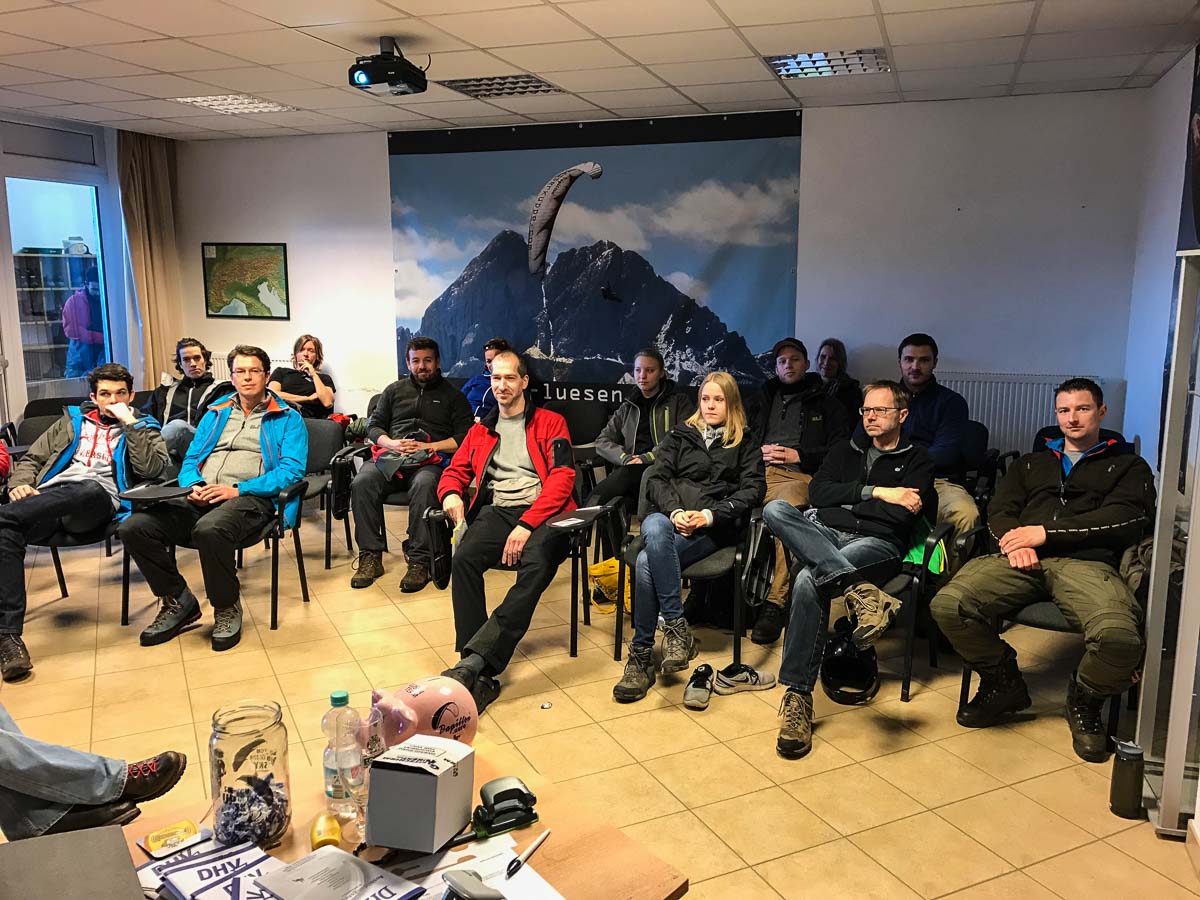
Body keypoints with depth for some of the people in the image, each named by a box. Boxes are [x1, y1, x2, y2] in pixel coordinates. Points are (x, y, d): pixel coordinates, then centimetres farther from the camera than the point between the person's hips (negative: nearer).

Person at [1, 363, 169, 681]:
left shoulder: (142, 427, 22)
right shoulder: (72, 420, 32)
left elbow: (150, 468, 1)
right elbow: (31, 458, 27)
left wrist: (129, 421, 1)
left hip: (96, 502, -3)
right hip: (47, 497, 3)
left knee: (91, 488, -42)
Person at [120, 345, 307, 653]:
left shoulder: (287, 418, 10)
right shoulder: (215, 414, 26)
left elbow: (292, 469, -4)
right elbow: (190, 460, 22)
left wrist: (238, 489, -15)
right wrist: (193, 486, -3)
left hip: (250, 498, -5)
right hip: (200, 497, 6)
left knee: (209, 530, -39)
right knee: (134, 528, -19)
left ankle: (227, 608, -13)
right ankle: (178, 602, 1)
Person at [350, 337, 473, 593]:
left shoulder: (453, 396, 17)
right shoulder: (394, 390, 26)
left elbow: (464, 437, 5)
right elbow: (374, 426, 20)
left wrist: (427, 447, -7)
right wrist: (392, 443, -2)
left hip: (431, 460, -3)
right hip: (391, 456, 3)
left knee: (423, 485, -39)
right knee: (362, 482, -29)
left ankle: (419, 561, -34)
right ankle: (370, 557, -23)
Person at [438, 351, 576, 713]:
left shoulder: (550, 423, 11)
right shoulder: (480, 430, 26)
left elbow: (563, 477, -1)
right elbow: (455, 471, 26)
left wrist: (526, 524, -15)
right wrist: (450, 493, -3)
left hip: (542, 513, -3)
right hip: (496, 510, 3)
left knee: (536, 564, -37)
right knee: (463, 558, -30)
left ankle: (472, 662, -41)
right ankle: (480, 677, -32)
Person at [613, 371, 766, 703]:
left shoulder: (745, 445, 18)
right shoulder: (680, 436, 23)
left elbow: (753, 489, 4)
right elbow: (657, 479, 11)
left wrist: (710, 515, -12)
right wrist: (674, 512, -11)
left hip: (714, 526, -2)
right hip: (668, 516, 2)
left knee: (648, 561, -32)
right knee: (654, 529, -38)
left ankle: (641, 654, -25)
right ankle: (676, 626, -37)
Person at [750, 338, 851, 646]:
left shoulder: (825, 404, 22)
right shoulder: (764, 399, 33)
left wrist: (799, 456, -2)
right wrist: (758, 453, 6)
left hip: (798, 476, -3)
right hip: (757, 471, 3)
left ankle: (775, 603, -39)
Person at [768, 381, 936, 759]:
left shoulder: (917, 460, 14)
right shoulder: (847, 450, 26)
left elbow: (900, 515, -4)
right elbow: (817, 492, 7)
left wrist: (844, 502, 3)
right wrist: (874, 492, -1)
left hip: (877, 542, -5)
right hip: (823, 534, 5)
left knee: (809, 581, -36)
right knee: (775, 508, -29)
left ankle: (798, 696, -32)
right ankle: (860, 590, -43)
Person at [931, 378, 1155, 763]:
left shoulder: (1128, 466, 23)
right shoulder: (1031, 463, 33)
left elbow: (1126, 519, 3)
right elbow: (999, 511, 18)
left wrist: (1046, 532, -6)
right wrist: (1014, 538, -7)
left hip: (1086, 562, -2)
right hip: (1024, 559, 3)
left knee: (1119, 635, -36)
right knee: (948, 604, -26)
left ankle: (1085, 702, 0)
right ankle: (1003, 683, 2)